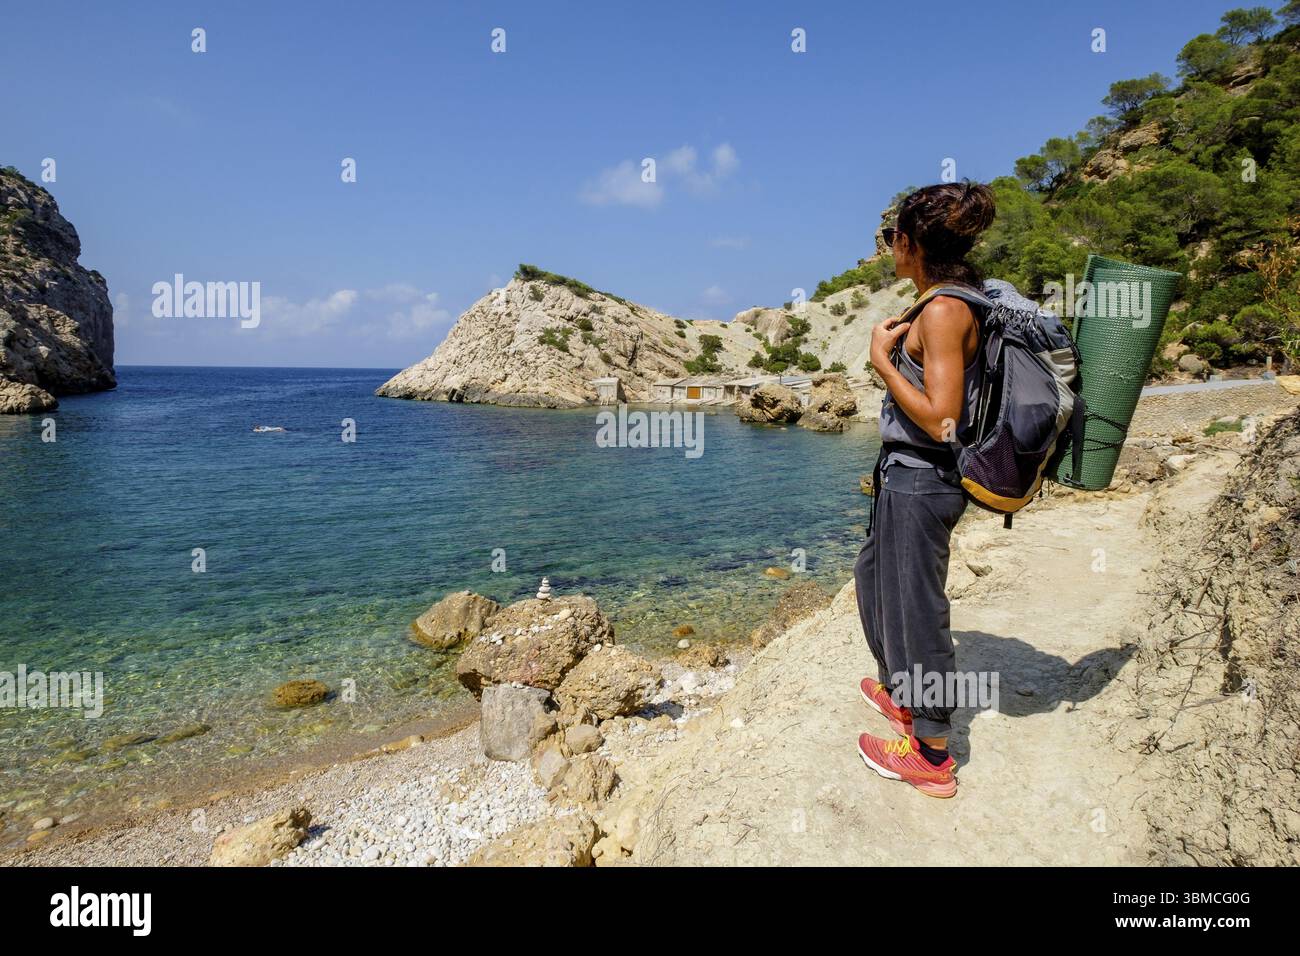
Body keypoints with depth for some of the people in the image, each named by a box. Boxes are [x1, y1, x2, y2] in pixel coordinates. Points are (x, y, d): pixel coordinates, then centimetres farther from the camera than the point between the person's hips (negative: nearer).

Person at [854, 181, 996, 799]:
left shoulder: (942, 311, -20)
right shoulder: (960, 304, 10)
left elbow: (940, 419, -26)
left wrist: (881, 358, -20)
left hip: (921, 480, -11)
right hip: (911, 476, 11)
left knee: (916, 605, 2)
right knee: (875, 575, 26)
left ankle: (932, 757, 20)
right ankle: (900, 691, 48)